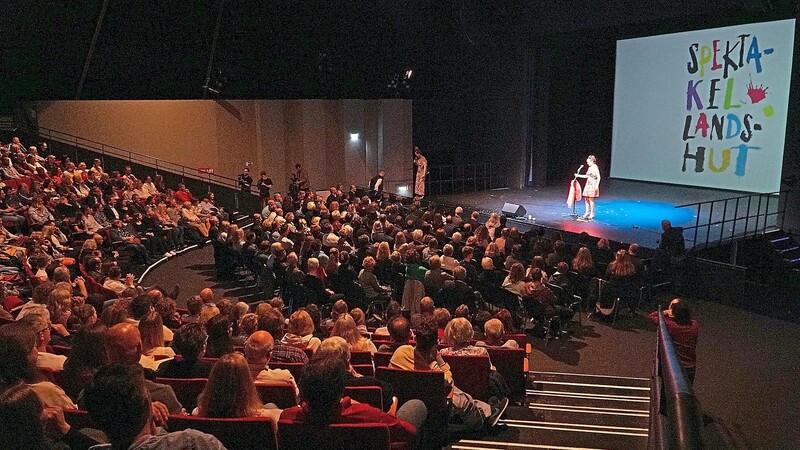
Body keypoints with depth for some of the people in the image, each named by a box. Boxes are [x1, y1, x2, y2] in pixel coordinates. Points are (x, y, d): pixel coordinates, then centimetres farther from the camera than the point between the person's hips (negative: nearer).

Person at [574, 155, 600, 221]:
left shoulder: (595, 168, -12)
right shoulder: (589, 168, 12)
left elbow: (598, 177, -13)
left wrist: (597, 185, -20)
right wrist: (578, 175, 21)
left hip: (593, 185, -8)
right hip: (588, 184, 8)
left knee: (591, 199, -6)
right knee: (586, 198, 7)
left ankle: (592, 214, 1)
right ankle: (587, 212, 16)